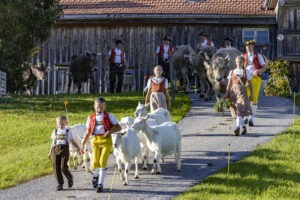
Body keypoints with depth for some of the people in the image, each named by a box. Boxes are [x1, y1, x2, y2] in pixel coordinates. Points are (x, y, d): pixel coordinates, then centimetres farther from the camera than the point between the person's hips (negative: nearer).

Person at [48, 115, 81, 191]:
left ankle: (70, 178, 14)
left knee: (63, 167, -14)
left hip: (64, 149, -3)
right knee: (56, 168, -4)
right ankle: (60, 184, 5)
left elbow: (72, 141, 13)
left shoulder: (68, 131, 10)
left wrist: (78, 147, -2)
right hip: (56, 150, 3)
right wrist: (50, 152, 21)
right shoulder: (55, 132, 16)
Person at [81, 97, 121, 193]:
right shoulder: (91, 118, 11)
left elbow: (118, 127, 4)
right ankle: (95, 176, 29)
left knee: (103, 162, -12)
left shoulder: (109, 116, 5)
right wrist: (83, 144, 15)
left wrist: (110, 131, -15)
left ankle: (100, 184, -4)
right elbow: (88, 132, 17)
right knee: (95, 163, -5)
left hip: (106, 141, -2)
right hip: (95, 141, 2)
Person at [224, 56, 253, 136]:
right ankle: (243, 126, 21)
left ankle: (238, 128, -31)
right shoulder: (232, 72, 14)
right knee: (235, 110, 2)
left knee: (240, 109, -19)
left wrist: (251, 94, 2)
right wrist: (226, 94, 6)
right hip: (233, 91, 3)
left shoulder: (246, 72, 8)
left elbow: (250, 84, 8)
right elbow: (229, 84, 14)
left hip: (242, 91, -3)